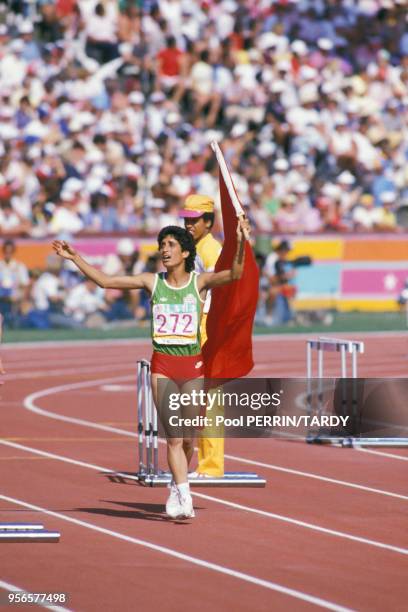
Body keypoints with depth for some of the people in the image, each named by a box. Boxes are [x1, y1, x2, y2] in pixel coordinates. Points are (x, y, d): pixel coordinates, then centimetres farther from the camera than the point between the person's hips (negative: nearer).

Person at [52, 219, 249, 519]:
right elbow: (105, 280, 4)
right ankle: (184, 499, -13)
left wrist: (241, 244, -33)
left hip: (193, 365, 0)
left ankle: (176, 488, 30)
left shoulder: (200, 282, -1)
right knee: (173, 436, -10)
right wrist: (75, 258, -2)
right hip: (163, 365, 0)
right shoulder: (152, 281, 4)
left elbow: (234, 274, -18)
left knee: (188, 438, 6)